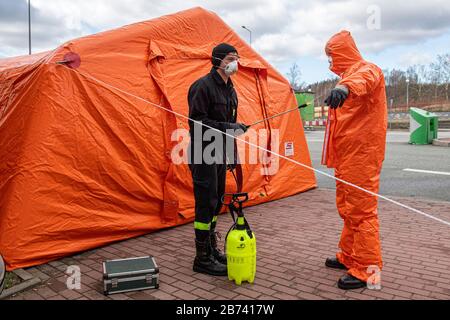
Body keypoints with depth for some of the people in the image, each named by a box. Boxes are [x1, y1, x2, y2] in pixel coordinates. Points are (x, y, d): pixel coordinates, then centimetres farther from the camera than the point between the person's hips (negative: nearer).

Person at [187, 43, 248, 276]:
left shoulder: (229, 89, 14)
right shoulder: (203, 86, -14)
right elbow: (197, 122, -20)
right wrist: (229, 128, -24)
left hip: (219, 152, 9)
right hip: (203, 153, -9)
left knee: (216, 201, 14)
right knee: (206, 203, -6)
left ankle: (211, 249, 28)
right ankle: (202, 259, 5)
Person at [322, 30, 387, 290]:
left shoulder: (367, 69, -10)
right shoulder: (348, 74, 22)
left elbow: (364, 79, -37)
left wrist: (346, 86, -56)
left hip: (361, 156, -10)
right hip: (347, 156, 10)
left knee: (361, 210, -7)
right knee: (347, 207, 16)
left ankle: (368, 270, 1)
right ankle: (349, 257, 28)